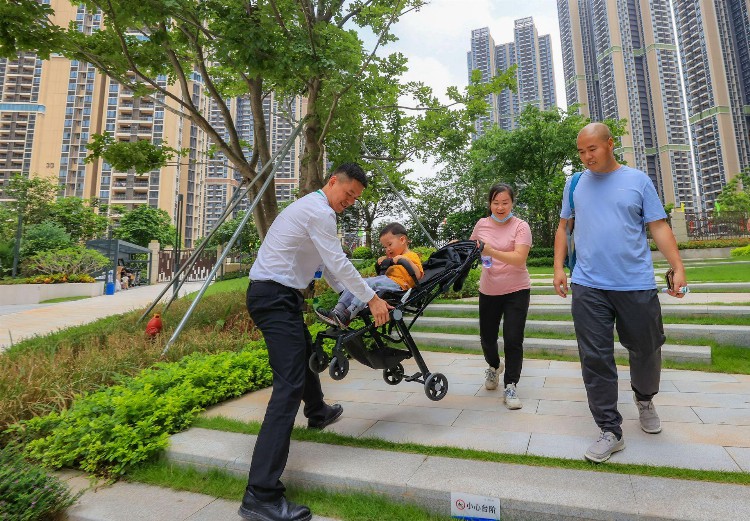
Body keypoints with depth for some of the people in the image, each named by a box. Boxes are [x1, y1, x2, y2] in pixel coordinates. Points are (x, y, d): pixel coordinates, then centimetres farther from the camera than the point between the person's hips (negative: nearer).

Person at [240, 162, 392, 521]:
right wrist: (371, 299, -8)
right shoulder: (320, 211, -13)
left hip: (272, 295, 11)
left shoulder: (314, 209, 20)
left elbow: (327, 265, 22)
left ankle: (318, 412, 54)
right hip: (275, 297, -11)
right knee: (289, 385, -16)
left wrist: (350, 298, 21)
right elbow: (338, 263, -17)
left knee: (305, 351, 29)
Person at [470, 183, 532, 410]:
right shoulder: (482, 224, 2)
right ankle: (494, 366, 45)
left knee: (513, 339, -6)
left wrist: (492, 252, -34)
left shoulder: (521, 226, -10)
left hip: (516, 291, -3)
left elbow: (519, 259, -23)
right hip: (488, 291, 4)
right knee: (487, 337, 13)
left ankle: (510, 387, 10)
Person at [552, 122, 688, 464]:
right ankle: (610, 431, 13)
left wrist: (678, 267, -6)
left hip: (636, 285, 0)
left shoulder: (638, 180, 4)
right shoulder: (575, 184, 8)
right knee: (595, 360, 0)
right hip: (588, 286, 1)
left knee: (646, 351, 15)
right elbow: (563, 226, 11)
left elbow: (659, 227, 3)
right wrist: (558, 267, 2)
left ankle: (644, 400, 45)